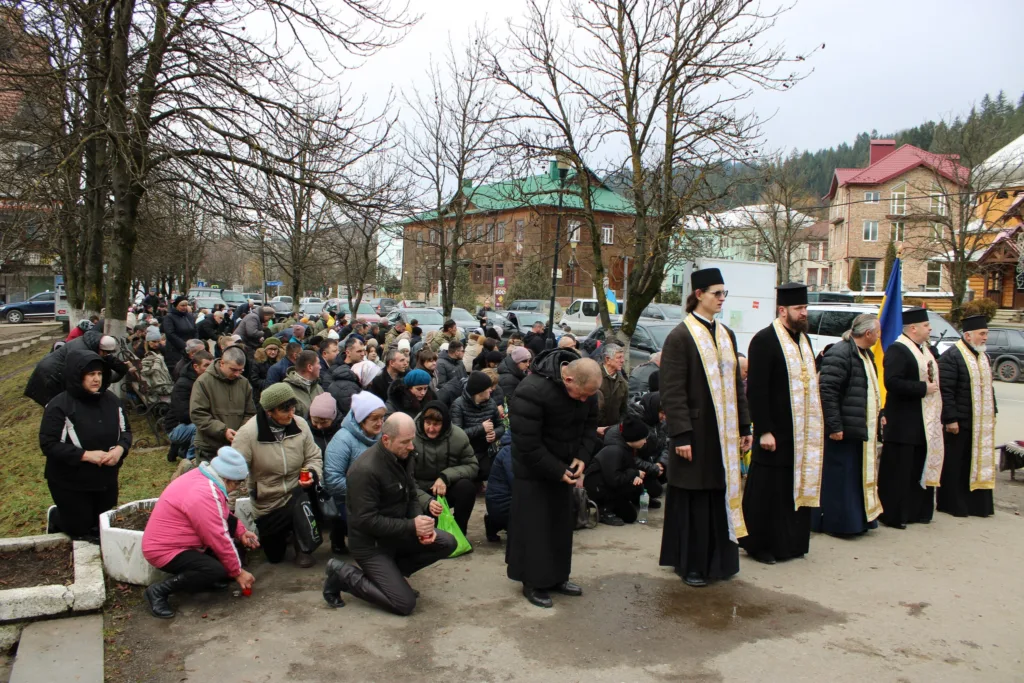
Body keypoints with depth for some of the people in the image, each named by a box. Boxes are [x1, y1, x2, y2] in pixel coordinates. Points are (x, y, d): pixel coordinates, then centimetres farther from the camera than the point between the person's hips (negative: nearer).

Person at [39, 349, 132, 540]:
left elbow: (125, 430, 6)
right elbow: (48, 444, -20)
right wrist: (86, 455, -27)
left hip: (106, 479, 5)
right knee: (80, 530, 9)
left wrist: (120, 449, -16)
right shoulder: (59, 406, -18)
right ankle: (56, 518, 41)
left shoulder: (111, 400, -3)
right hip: (70, 484, -5)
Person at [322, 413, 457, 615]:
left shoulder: (399, 457, 0)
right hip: (370, 543, -8)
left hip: (397, 534, 8)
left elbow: (412, 496, 9)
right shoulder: (366, 470, -27)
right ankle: (343, 574, 3)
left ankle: (390, 572, 6)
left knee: (447, 543, -5)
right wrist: (411, 526, -25)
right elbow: (366, 520, -26)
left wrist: (421, 526, -11)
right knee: (405, 604, -12)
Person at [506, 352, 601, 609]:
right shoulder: (531, 393, -32)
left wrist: (582, 457, -9)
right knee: (533, 526, -2)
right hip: (533, 470, -7)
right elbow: (527, 445, -28)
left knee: (563, 523, 13)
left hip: (564, 466, 7)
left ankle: (557, 577, 26)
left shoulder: (586, 385, -9)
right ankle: (533, 583, 12)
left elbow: (590, 424, 5)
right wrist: (558, 471, -23)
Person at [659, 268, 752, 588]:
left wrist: (744, 426, 11)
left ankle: (718, 559, 26)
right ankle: (691, 564, 17)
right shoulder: (680, 336, -10)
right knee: (694, 498, 3)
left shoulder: (727, 334, 11)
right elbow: (672, 391, -14)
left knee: (722, 494, 12)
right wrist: (681, 435, -18)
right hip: (697, 431, -6)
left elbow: (736, 384, 14)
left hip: (724, 431, 7)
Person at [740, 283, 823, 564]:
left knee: (798, 488, 14)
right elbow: (756, 390, -17)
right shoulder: (764, 340, -13)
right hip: (776, 432, -8)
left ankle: (791, 543, 27)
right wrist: (764, 430, -20)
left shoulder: (803, 339, 13)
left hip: (802, 433, 8)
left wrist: (814, 426, 15)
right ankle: (759, 544, 14)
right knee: (769, 491, 0)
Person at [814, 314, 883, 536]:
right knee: (840, 478, -2)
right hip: (844, 430, -10)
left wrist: (877, 415, 17)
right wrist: (834, 426, -24)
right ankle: (834, 522, 8)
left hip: (862, 430, 10)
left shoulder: (865, 354, 15)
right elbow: (827, 390, -23)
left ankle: (857, 520, 26)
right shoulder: (839, 353, -18)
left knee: (860, 476, 15)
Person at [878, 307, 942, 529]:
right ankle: (892, 514, 6)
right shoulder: (897, 350, -15)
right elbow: (892, 382, -26)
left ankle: (917, 511, 25)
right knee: (898, 471, -3)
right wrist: (923, 388, -20)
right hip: (904, 425, -9)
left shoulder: (925, 349, 16)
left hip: (926, 423, 9)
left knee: (921, 469, 14)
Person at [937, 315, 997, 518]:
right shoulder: (951, 356, -14)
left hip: (981, 423, 8)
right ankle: (952, 504, 10)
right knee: (955, 465, 1)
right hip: (960, 422, -8)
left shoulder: (983, 356, 15)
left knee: (979, 462, 11)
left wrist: (993, 413, 16)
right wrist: (950, 419, -20)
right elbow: (945, 390, -18)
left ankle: (976, 504, 20)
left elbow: (988, 387, 22)